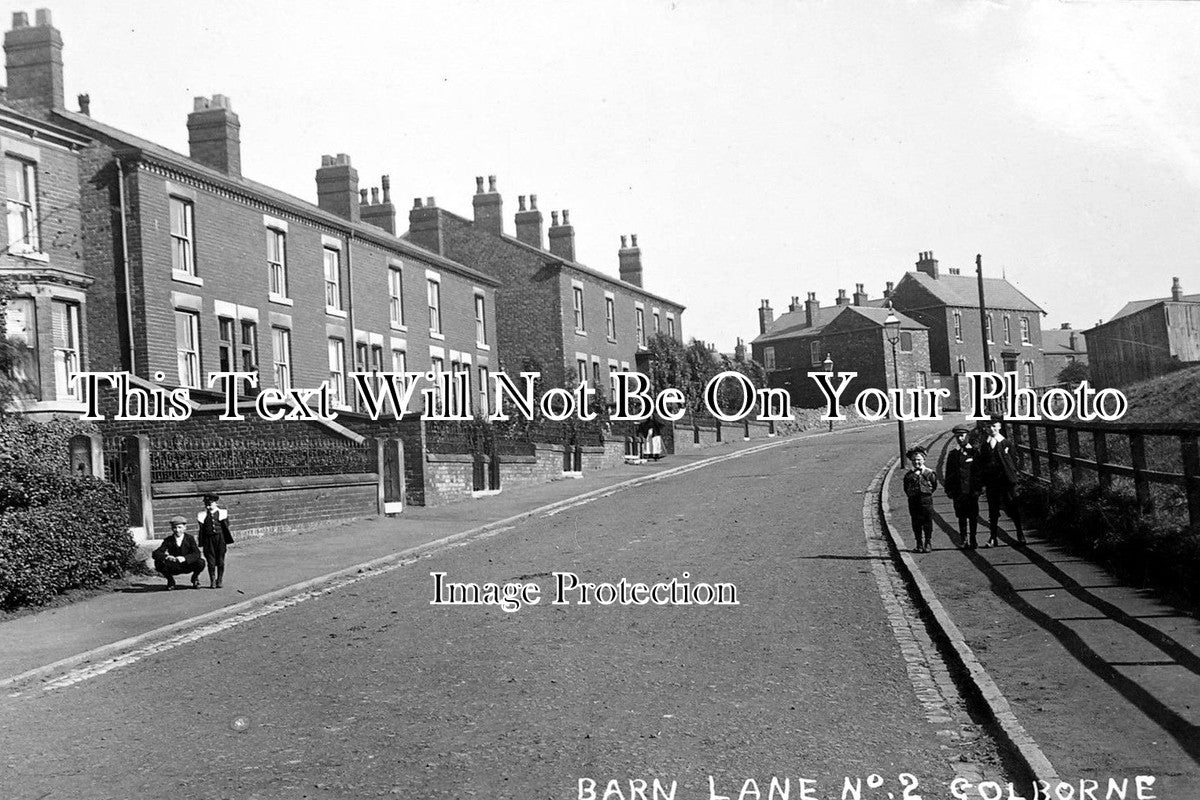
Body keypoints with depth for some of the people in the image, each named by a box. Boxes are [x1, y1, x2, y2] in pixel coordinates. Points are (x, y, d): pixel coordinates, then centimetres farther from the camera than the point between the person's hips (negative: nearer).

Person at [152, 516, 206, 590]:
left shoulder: (190, 538, -10)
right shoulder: (168, 540, -8)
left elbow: (197, 554, -23)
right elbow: (155, 554, -18)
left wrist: (184, 558, -41)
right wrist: (166, 556, -39)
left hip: (188, 565, -1)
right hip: (174, 568, 1)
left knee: (200, 563, -31)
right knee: (158, 563, -27)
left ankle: (195, 579, 4)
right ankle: (170, 580, 2)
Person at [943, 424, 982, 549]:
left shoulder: (975, 452, 2)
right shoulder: (953, 454, 10)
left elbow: (980, 471, 0)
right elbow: (949, 474, 11)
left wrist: (979, 488, -7)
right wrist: (948, 490, 4)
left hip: (972, 491, -2)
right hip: (958, 491, 2)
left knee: (973, 516, 3)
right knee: (961, 516, 3)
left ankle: (973, 540, 12)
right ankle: (964, 540, 8)